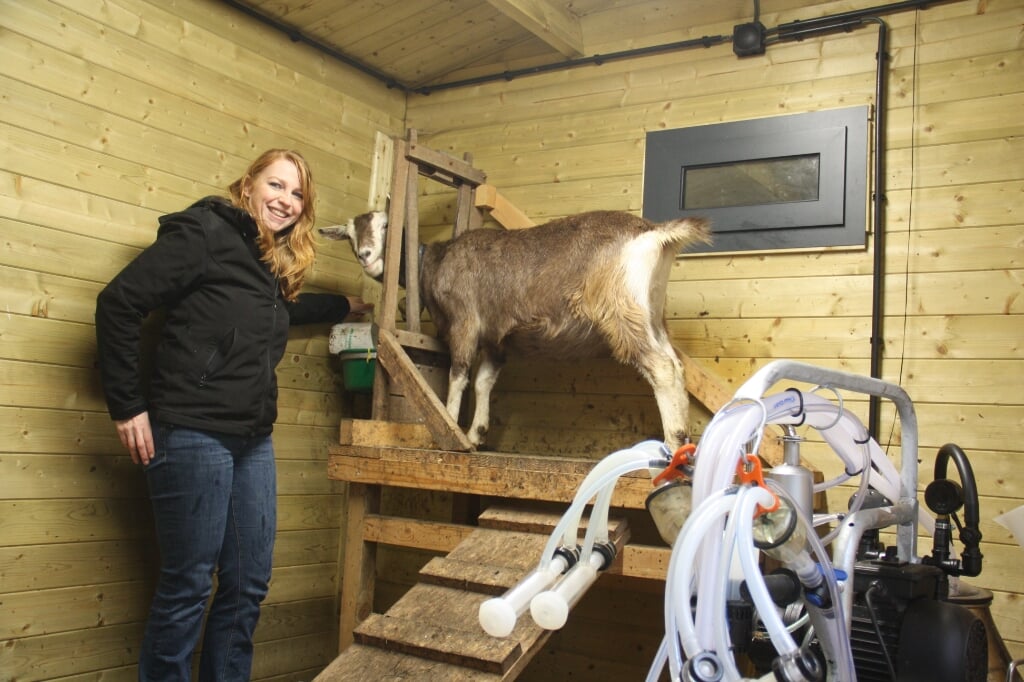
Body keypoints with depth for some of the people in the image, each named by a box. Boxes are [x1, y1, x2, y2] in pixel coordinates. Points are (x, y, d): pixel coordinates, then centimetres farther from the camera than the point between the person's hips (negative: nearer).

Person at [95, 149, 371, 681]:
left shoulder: (272, 263, 16)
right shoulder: (205, 231, -8)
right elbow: (120, 303, -13)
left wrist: (345, 306, 40)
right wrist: (128, 406, -14)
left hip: (253, 441, 8)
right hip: (193, 435, -8)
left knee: (248, 586, 12)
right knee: (188, 586, 0)